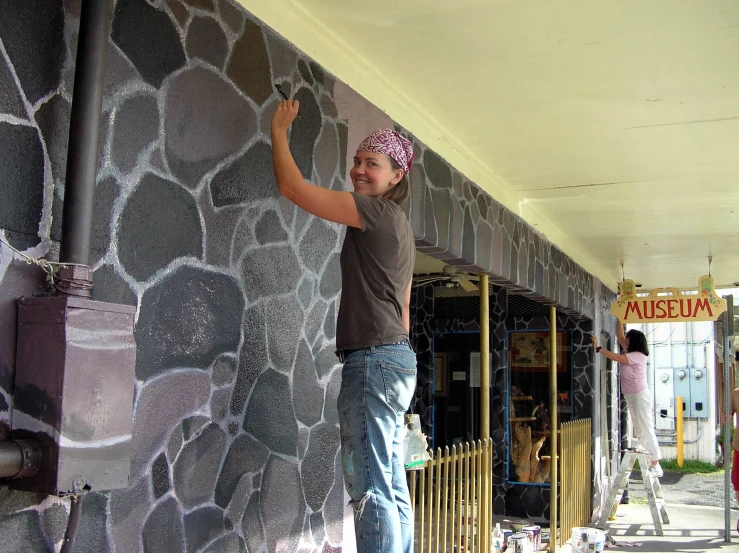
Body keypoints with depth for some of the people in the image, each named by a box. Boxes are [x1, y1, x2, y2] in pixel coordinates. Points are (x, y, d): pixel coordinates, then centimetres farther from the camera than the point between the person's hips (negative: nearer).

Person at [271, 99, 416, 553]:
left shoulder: (377, 212, -8)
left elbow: (292, 186, -10)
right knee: (393, 488, 12)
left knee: (371, 487, -10)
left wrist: (279, 129, 5)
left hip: (372, 359, -10)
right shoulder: (398, 226, 22)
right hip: (396, 358, 10)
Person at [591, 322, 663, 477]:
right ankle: (652, 464, 12)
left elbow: (615, 357, -24)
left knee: (646, 429, -10)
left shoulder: (638, 356, -16)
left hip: (640, 395, -10)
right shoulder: (631, 353, 9)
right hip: (631, 396, 10)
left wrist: (598, 348, -20)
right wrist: (619, 319, 12)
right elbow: (619, 337, 15)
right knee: (639, 430, 9)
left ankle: (656, 466, -10)